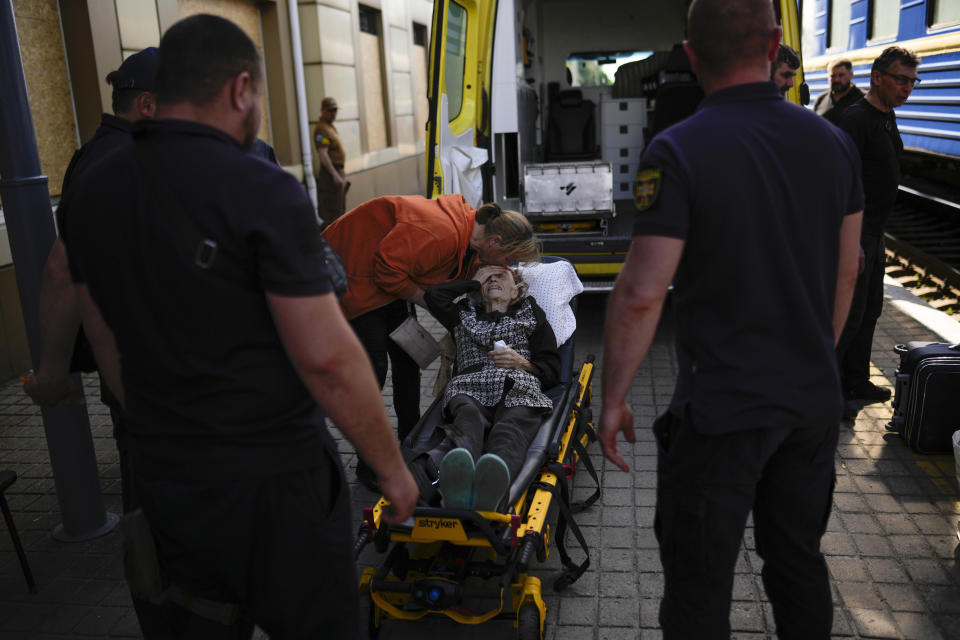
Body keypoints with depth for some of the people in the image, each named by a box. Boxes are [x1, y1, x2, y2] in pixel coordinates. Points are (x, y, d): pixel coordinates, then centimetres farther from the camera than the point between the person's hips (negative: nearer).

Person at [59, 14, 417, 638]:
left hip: (161, 472, 6)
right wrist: (392, 467, -9)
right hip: (274, 480, -6)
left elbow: (107, 341, 11)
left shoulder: (92, 192, 2)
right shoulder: (264, 192, -20)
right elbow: (327, 359, -22)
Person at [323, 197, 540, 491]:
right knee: (374, 367, -9)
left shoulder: (471, 234, -5)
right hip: (356, 273, -9)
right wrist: (428, 300, -18)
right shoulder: (441, 233, -36)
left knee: (408, 359, 10)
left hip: (391, 275, 9)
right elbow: (388, 270, -31)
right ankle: (368, 465, 2)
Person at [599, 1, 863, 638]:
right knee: (799, 561, 25)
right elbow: (846, 271, 10)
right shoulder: (833, 142, 2)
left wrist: (614, 399, -9)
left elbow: (642, 294, -20)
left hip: (722, 411, -6)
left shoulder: (678, 152, -17)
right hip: (815, 401, 7)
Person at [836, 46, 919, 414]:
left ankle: (857, 384, 28)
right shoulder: (857, 118, -16)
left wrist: (873, 234, 23)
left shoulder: (887, 115, 15)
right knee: (849, 314, -8)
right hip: (854, 232, -10)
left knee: (869, 311, 16)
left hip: (874, 232, 10)